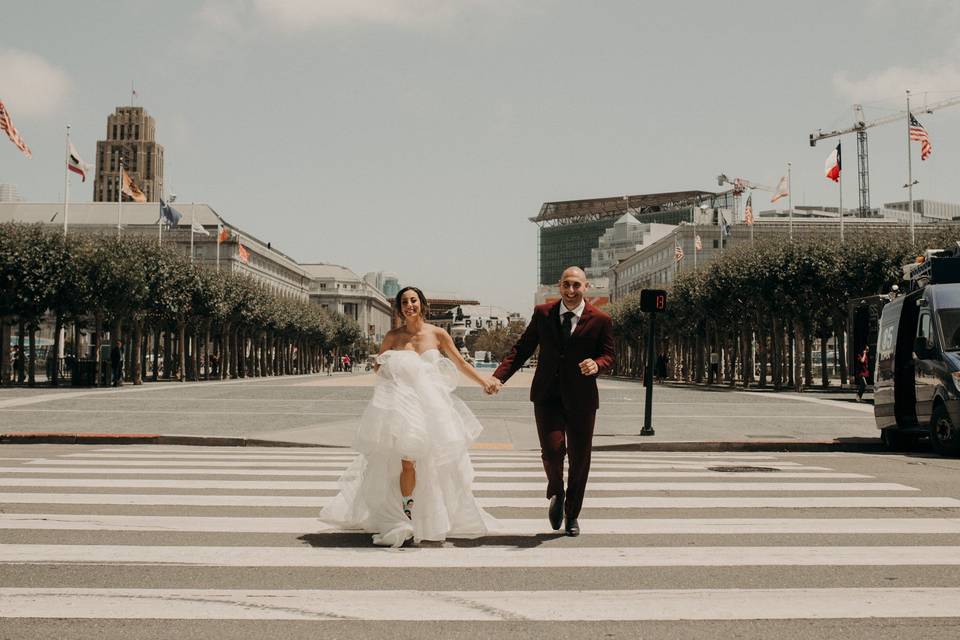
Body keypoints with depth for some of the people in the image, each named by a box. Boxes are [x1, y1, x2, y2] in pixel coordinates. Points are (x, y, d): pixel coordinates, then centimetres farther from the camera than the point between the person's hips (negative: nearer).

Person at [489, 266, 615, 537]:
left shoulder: (600, 320, -3)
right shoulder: (543, 313, 2)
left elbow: (608, 356, 1)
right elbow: (522, 348, 5)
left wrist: (596, 365, -24)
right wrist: (499, 376, -7)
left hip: (581, 398, 0)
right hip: (547, 395, 0)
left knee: (579, 458, 8)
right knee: (553, 450, -15)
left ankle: (572, 515, 28)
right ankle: (556, 494, 18)